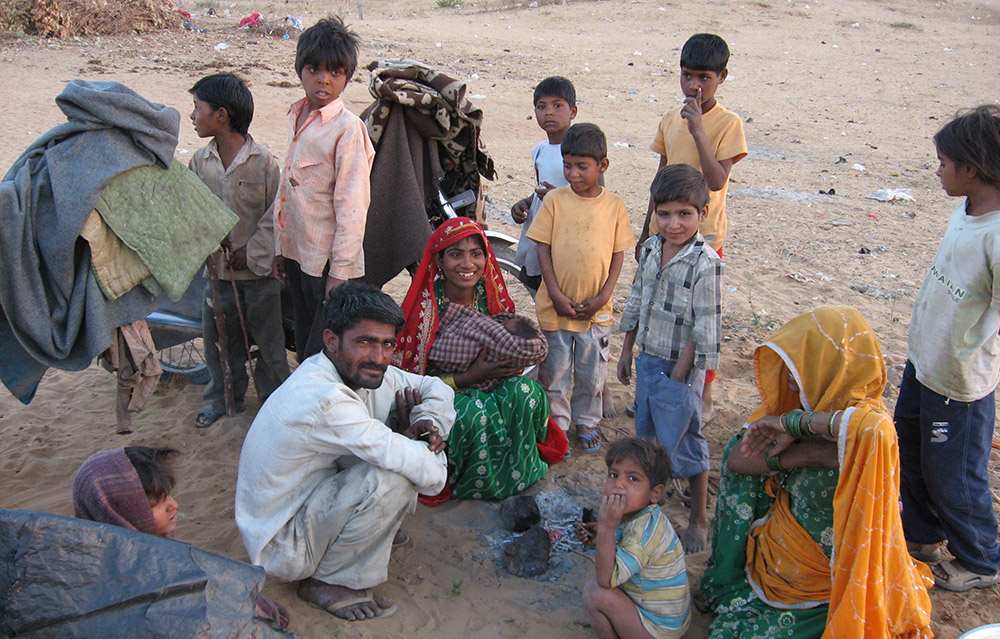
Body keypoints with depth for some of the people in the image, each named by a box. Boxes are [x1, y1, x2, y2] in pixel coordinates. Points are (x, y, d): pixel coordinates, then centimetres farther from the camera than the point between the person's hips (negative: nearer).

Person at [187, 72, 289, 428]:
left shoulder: (263, 162, -13)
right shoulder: (200, 160, 2)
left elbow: (276, 213, -11)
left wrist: (252, 250, -13)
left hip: (258, 272, -5)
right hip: (216, 269, 5)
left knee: (268, 339, 8)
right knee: (217, 338, 15)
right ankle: (223, 398, 34)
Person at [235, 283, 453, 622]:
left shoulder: (358, 371, -6)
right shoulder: (323, 399, -33)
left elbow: (435, 387, 7)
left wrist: (427, 424, -13)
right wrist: (408, 436, -11)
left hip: (309, 498, 8)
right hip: (283, 547, -8)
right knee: (391, 478, -29)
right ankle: (327, 582, -7)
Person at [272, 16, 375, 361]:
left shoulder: (348, 127, -16)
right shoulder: (297, 116, 9)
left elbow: (352, 205, -19)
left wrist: (340, 271, -20)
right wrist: (283, 249, 18)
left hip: (328, 260, -8)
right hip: (297, 252, 8)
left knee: (324, 352, -1)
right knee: (304, 344, 21)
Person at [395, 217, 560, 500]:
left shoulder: (491, 299, -2)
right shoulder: (425, 307, -16)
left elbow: (507, 351, 11)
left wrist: (513, 362, -15)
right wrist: (467, 378, -25)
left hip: (487, 387, 5)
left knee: (526, 392, -25)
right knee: (472, 413, -36)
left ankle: (518, 473, -5)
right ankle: (474, 486, -7)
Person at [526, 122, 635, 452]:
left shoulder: (615, 205, -1)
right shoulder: (555, 200, -4)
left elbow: (618, 255, 2)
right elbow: (543, 249, -4)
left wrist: (603, 296, -8)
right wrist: (556, 294, -11)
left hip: (596, 310, 1)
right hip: (556, 306, -1)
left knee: (592, 374, 13)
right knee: (555, 373, 9)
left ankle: (586, 424, 33)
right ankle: (557, 427, 26)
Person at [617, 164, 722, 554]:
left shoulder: (705, 263, -20)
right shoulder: (650, 249, 2)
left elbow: (703, 331, -18)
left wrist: (678, 376, -16)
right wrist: (627, 352, 15)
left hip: (679, 368, -7)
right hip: (647, 360, 7)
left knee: (683, 444, 4)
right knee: (646, 437, 21)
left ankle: (699, 519, 23)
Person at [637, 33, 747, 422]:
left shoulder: (728, 124, -10)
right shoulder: (670, 121, 6)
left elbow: (717, 180, -22)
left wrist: (698, 131, -26)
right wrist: (646, 233, 16)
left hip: (703, 236, -5)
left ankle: (704, 399, 21)